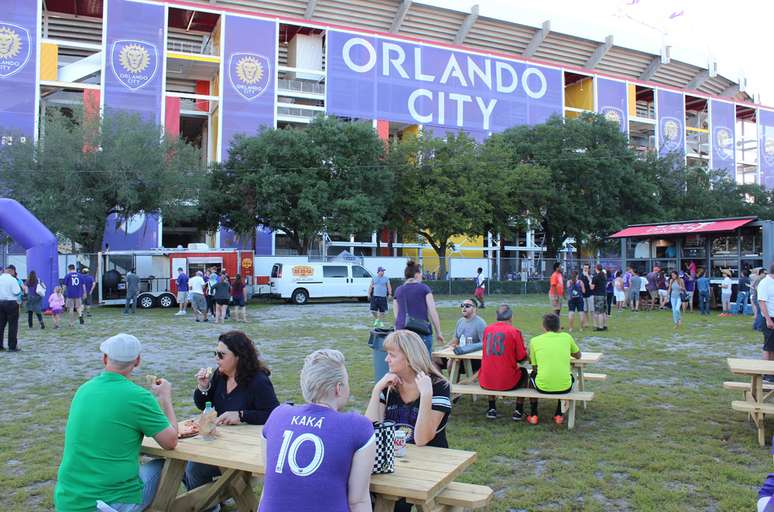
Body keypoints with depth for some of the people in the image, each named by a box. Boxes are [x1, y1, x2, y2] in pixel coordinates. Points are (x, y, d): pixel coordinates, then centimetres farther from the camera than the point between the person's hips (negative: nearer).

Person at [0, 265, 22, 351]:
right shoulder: (13, 279, -12)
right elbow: (16, 292, -15)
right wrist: (18, 287, 1)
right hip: (11, 303, -6)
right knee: (13, 325, 0)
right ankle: (12, 346, 1)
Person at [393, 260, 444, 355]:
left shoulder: (398, 291, 13)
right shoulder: (424, 288, 3)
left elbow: (396, 314, 12)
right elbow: (432, 311, -3)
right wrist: (438, 332, 2)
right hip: (422, 331, -3)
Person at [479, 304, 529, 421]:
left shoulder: (487, 329, 3)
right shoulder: (514, 331, -8)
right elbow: (522, 358, -4)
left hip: (486, 382, 3)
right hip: (508, 383, -3)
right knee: (524, 372, 29)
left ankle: (492, 409, 32)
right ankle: (518, 411, 27)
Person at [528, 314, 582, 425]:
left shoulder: (534, 340, 3)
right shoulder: (566, 337, 7)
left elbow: (534, 368, 10)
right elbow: (578, 356, 24)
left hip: (543, 387, -1)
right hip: (564, 387, 1)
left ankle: (533, 415, 31)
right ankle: (559, 415, 33)